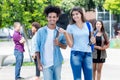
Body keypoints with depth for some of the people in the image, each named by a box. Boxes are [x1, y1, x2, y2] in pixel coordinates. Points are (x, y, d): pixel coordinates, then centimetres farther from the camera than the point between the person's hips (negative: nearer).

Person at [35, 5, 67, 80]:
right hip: (45, 63, -2)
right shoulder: (41, 31, -2)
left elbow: (65, 46, 8)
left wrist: (59, 44, -14)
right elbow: (37, 48, 1)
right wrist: (39, 62, -3)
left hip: (57, 62, 2)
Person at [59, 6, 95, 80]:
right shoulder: (70, 27, 1)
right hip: (76, 54, -2)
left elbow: (92, 37, 19)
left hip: (88, 54, 2)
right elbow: (70, 45, -3)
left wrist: (93, 40, -4)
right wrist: (65, 33, -14)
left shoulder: (88, 25, 7)